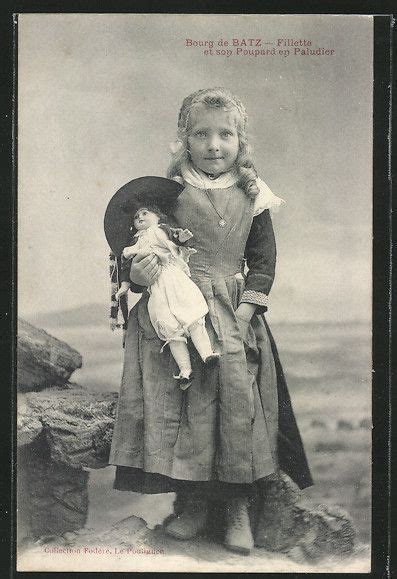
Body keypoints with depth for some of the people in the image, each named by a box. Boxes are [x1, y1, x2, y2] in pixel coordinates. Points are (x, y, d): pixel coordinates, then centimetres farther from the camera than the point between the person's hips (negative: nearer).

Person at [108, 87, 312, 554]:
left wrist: (248, 306, -4)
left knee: (239, 399, -5)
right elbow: (145, 245, 5)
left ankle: (239, 505, 11)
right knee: (184, 402, -4)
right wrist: (138, 274, -17)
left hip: (233, 313, 2)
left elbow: (263, 259, 9)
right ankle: (193, 502, 13)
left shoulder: (251, 197, 6)